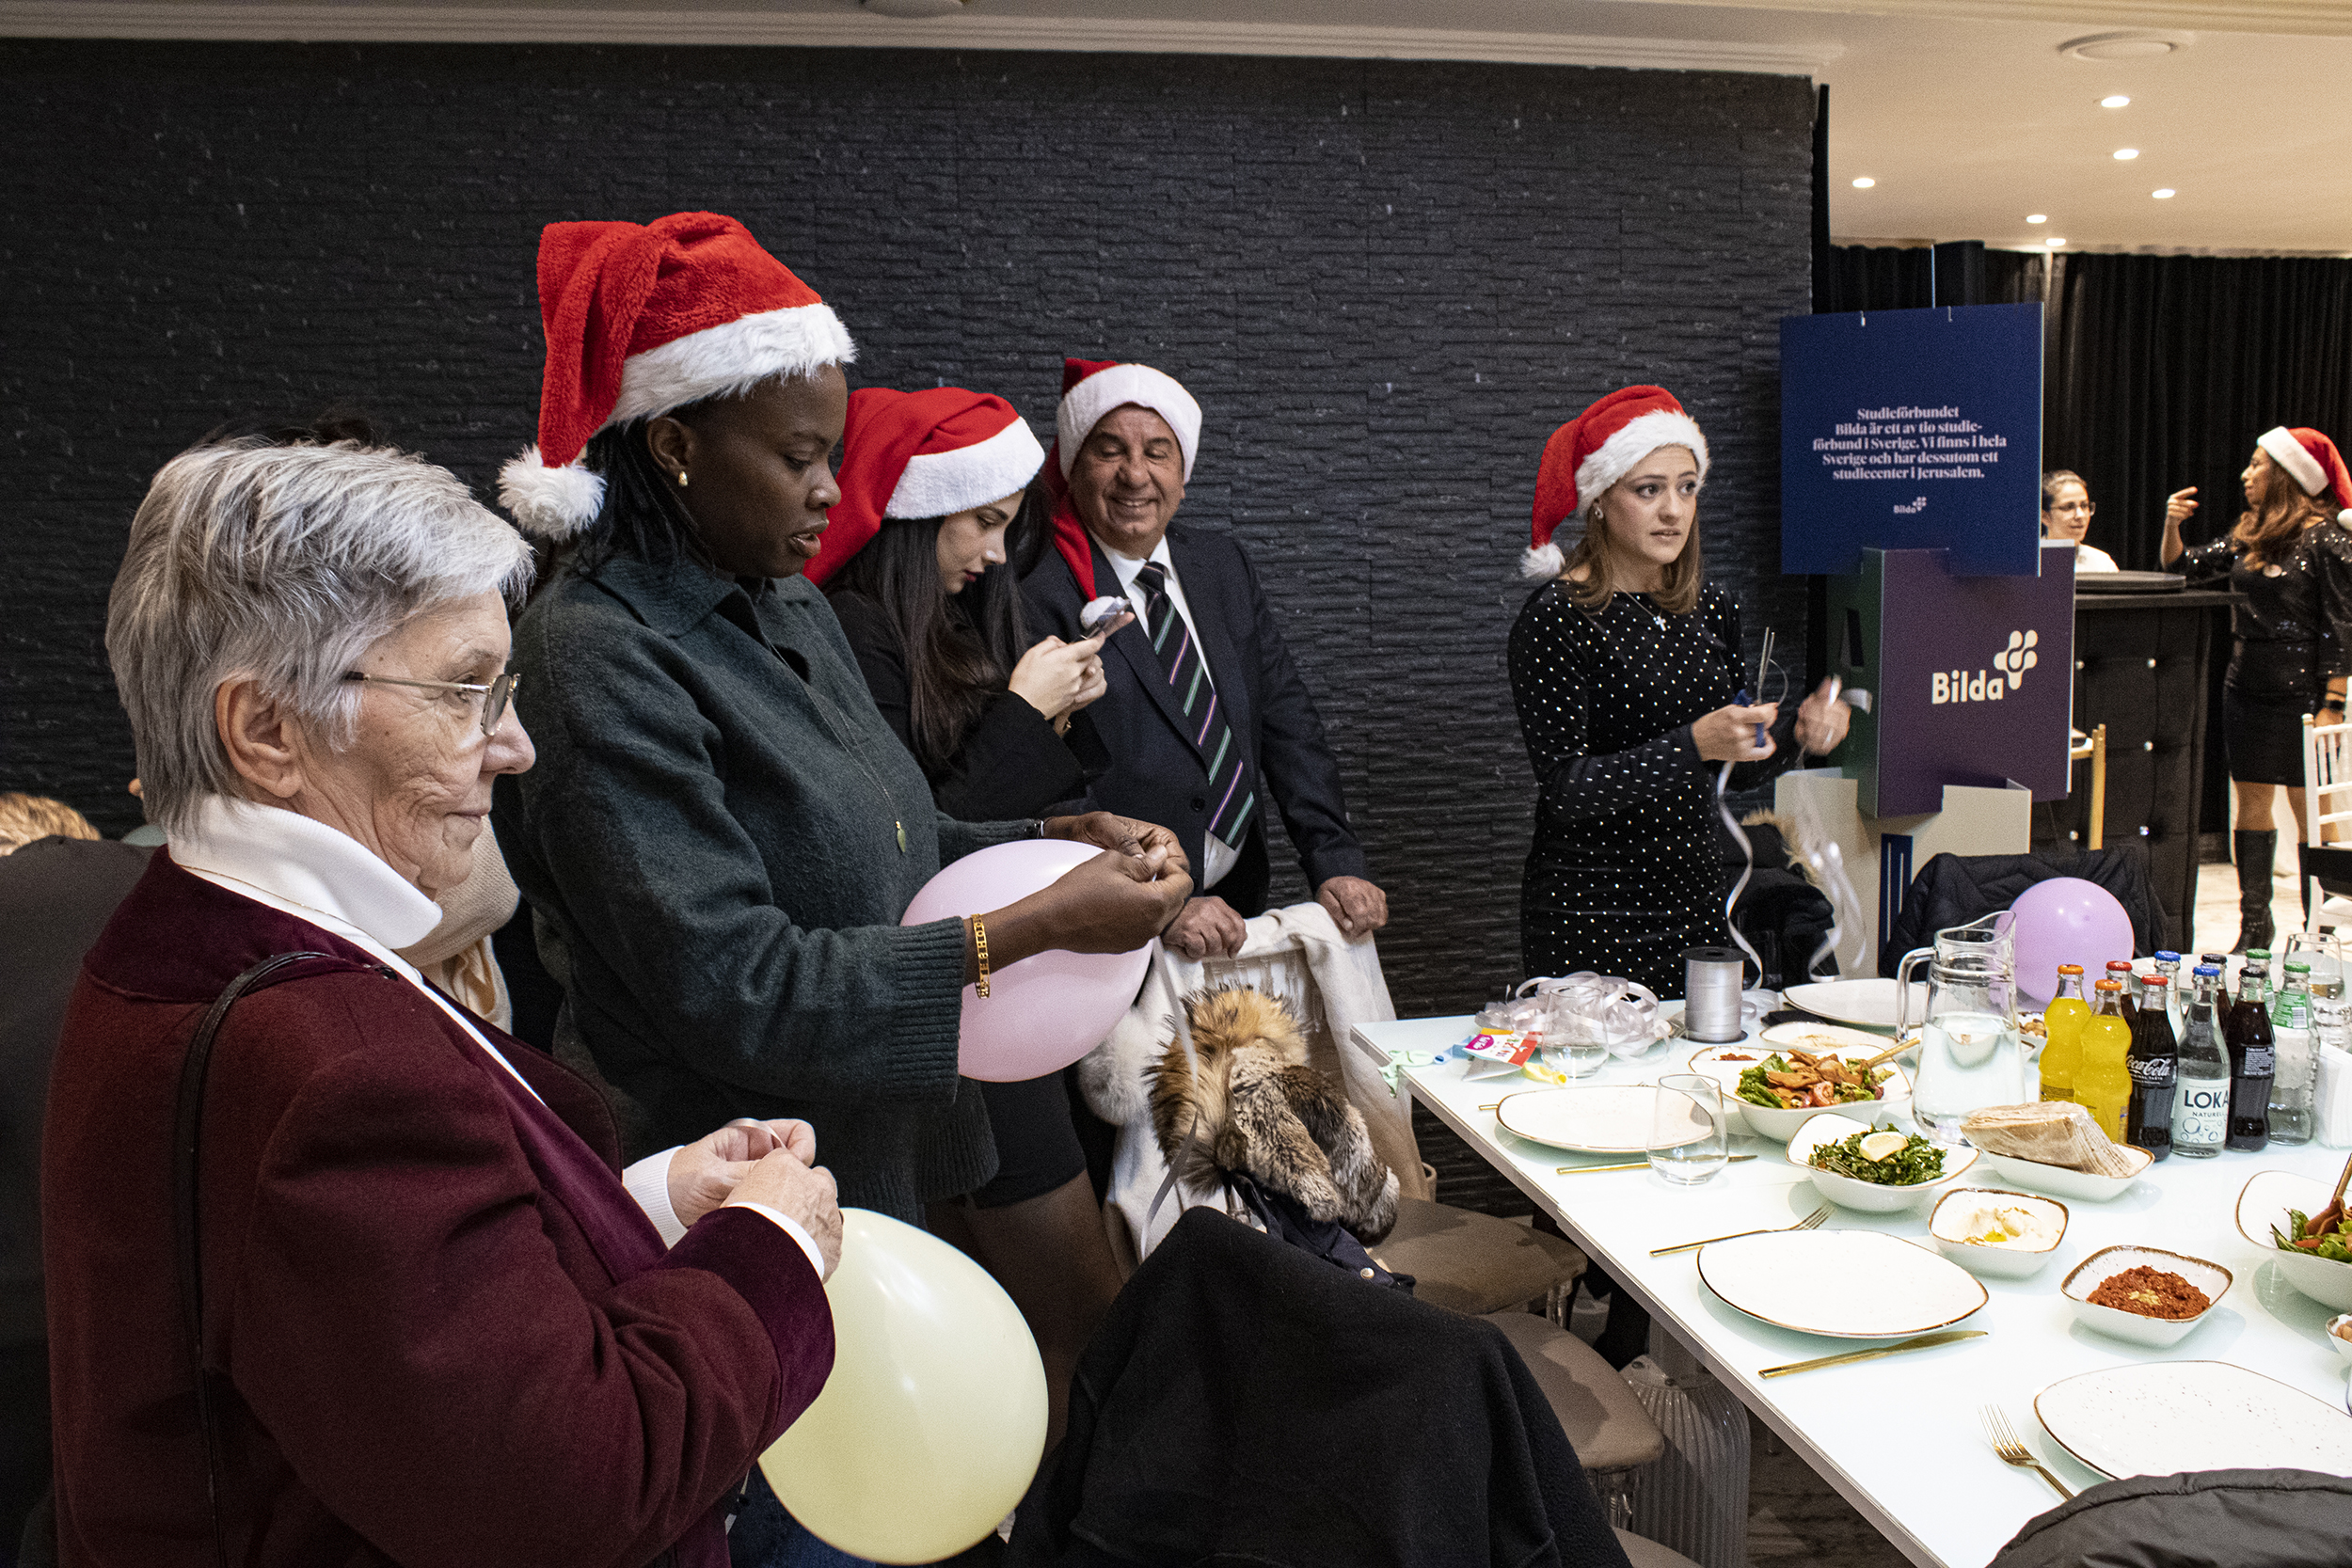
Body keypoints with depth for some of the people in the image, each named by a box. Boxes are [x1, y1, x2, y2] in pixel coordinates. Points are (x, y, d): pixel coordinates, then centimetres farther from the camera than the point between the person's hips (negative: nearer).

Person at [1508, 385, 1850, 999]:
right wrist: (1693, 745, -25)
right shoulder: (1557, 615, -12)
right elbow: (1564, 790, -18)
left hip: (1694, 896, 6)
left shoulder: (1711, 607, 7)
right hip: (1590, 913, -6)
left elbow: (1737, 768, 15)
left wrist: (1796, 729, -4)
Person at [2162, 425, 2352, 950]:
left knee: (2309, 808, -1)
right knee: (2251, 803, 11)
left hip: (2300, 693, -6)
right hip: (2245, 690, 6)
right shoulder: (2247, 537, 10)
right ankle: (2254, 924, 20)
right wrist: (2172, 524, -1)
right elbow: (2182, 568, 18)